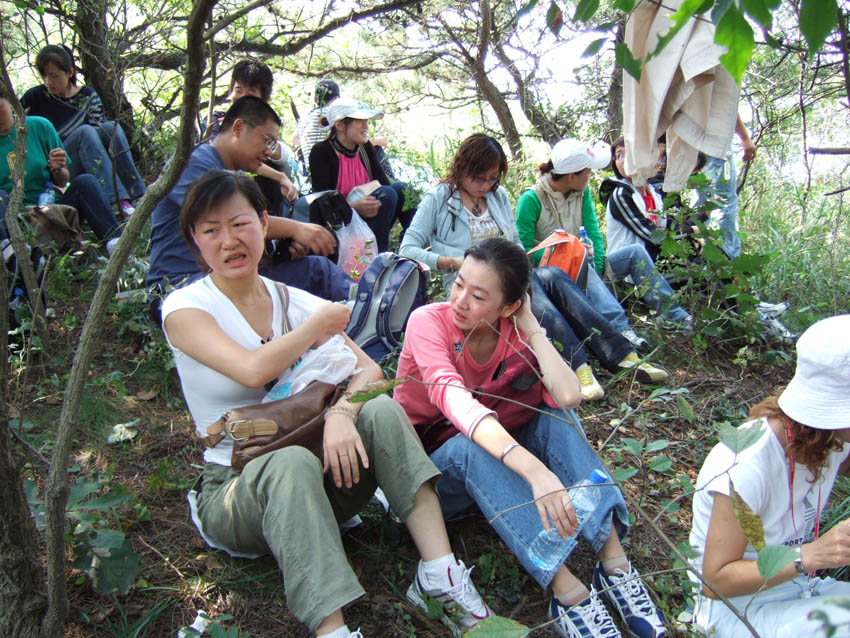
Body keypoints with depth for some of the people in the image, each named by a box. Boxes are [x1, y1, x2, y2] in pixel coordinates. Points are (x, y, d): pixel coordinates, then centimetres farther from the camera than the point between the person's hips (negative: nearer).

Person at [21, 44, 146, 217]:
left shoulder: (88, 96, 8)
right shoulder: (35, 97, 3)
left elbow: (99, 128, 1)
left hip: (89, 161, 2)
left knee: (110, 126, -23)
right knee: (85, 131, -30)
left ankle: (137, 195, -34)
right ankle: (119, 200, -47)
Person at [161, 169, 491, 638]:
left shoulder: (295, 302, 5)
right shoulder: (185, 309, -7)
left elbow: (368, 369, -7)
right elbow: (253, 369, -26)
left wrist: (341, 412, -28)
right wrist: (320, 321, -11)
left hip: (318, 477, 4)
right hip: (236, 487, -4)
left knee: (381, 410, -23)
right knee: (293, 462, -37)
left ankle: (441, 574, -26)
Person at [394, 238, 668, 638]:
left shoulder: (514, 329, -9)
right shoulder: (428, 322, -22)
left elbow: (568, 395, -27)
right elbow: (456, 404, -41)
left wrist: (531, 327, -23)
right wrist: (535, 470, -54)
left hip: (497, 464, 4)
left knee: (556, 418, -22)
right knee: (470, 448, -37)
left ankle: (614, 562, -30)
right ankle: (568, 593, -40)